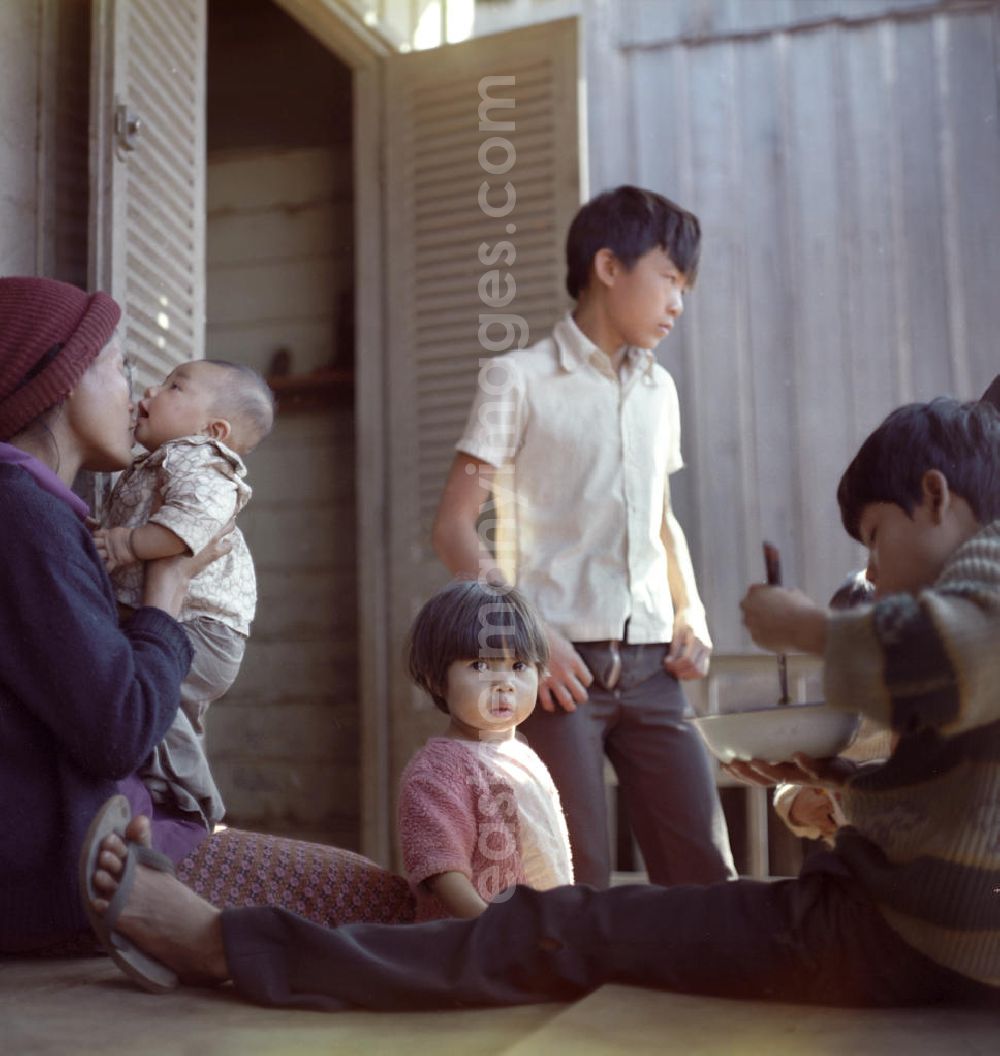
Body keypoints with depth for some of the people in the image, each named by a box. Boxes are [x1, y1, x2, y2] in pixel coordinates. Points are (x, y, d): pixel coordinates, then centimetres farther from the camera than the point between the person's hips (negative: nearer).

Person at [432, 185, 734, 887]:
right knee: (577, 884, -3)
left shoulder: (659, 390, 17)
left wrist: (693, 617, 10)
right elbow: (454, 527, -5)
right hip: (562, 668, -5)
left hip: (650, 668, 5)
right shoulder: (519, 379, -1)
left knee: (706, 871, 2)